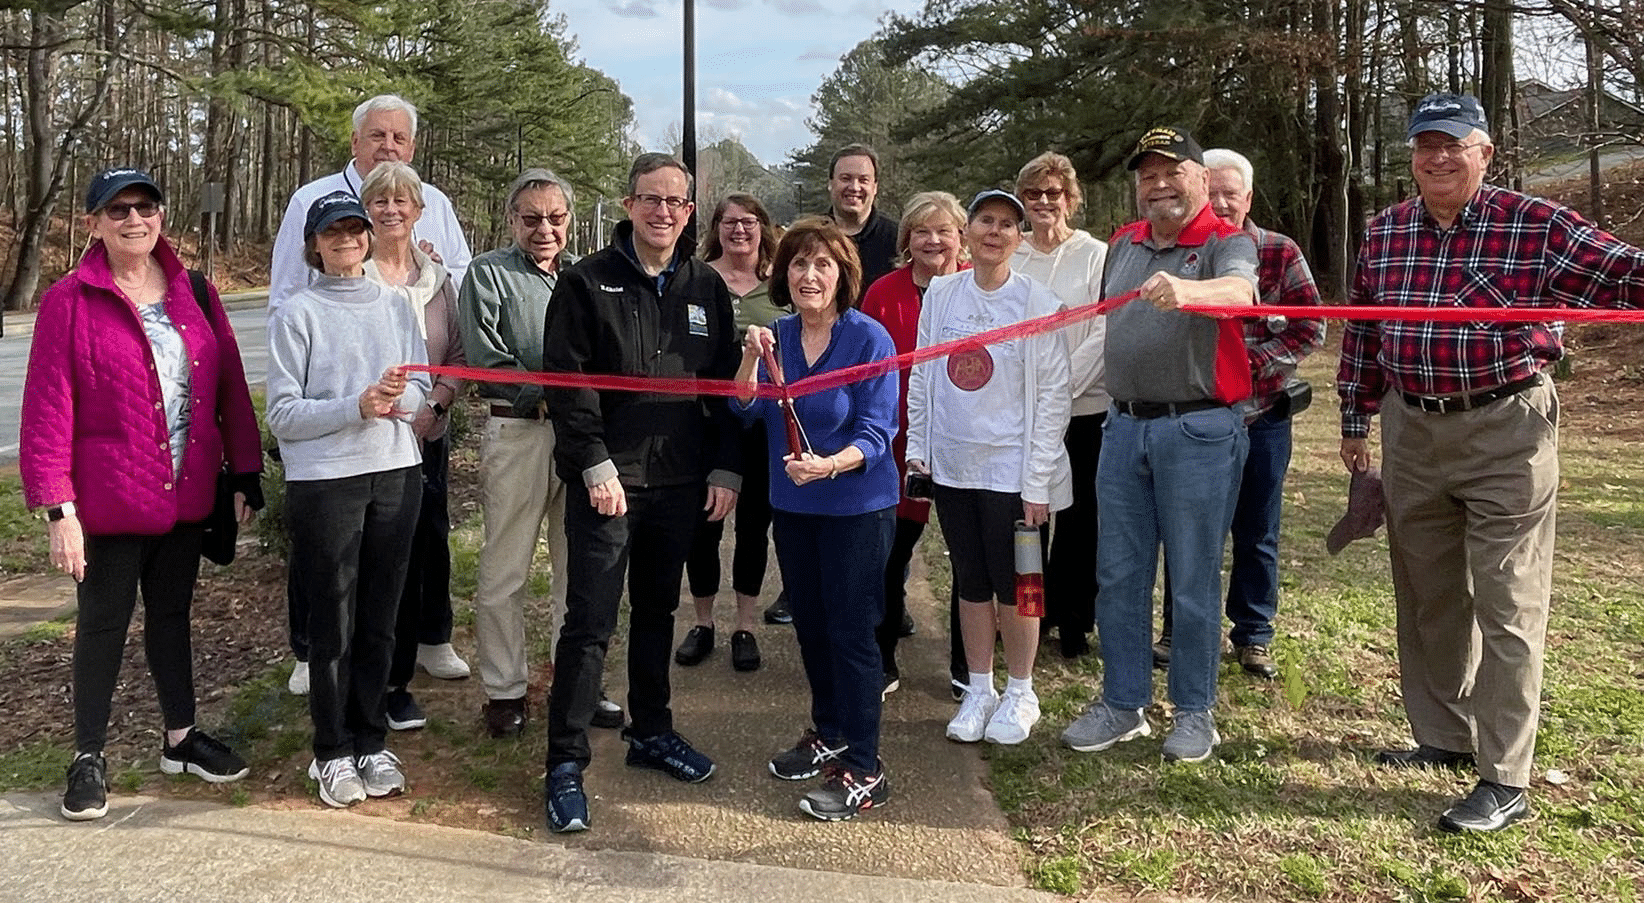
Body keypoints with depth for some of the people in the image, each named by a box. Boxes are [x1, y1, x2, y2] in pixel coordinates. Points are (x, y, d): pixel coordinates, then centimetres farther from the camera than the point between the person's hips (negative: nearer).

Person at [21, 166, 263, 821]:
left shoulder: (193, 294, 4)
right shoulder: (70, 301, -8)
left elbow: (230, 387, 6)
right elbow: (47, 411, -11)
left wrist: (244, 474, 4)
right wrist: (58, 510, -15)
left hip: (186, 496, 4)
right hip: (110, 501, -4)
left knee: (172, 613, 17)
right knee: (104, 622, 8)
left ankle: (181, 737, 31)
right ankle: (89, 759, 22)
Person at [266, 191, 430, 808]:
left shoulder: (395, 307, 11)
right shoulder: (296, 315, -1)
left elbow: (421, 390, 8)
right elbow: (283, 413, -6)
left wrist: (396, 397, -15)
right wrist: (358, 406, -19)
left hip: (396, 474, 4)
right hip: (324, 481, -3)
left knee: (380, 617, 10)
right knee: (332, 623, 3)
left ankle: (370, 741, 24)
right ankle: (333, 752, 17)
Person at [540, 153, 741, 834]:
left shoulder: (707, 288, 10)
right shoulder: (587, 282, -3)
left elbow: (724, 386, 12)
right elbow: (566, 381, -9)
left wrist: (725, 469, 5)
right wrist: (595, 464, -16)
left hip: (680, 482, 5)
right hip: (606, 480, -4)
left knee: (657, 610, 17)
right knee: (590, 621, -4)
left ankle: (651, 732, 32)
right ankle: (566, 763, 5)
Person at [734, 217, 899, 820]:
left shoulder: (869, 339, -13)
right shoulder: (778, 336, 4)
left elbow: (876, 433, -17)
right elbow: (746, 409, -2)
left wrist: (828, 465, -33)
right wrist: (751, 357, -17)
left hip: (856, 506, -6)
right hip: (792, 505, 6)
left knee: (850, 631, -3)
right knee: (810, 625, 16)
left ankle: (864, 771, 8)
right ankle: (827, 735, 35)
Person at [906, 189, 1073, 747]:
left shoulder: (1038, 302, -7)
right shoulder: (941, 294, 5)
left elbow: (1053, 396, -8)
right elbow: (921, 376, 12)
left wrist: (1037, 481, -11)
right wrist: (917, 448, 7)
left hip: (1011, 469, -4)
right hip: (951, 465, 4)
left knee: (1013, 585, 5)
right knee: (970, 582, 13)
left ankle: (1020, 693, 23)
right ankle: (979, 690, 27)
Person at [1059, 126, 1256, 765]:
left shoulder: (1228, 244, -6)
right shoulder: (1122, 245, 13)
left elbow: (1237, 291, -29)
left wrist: (1186, 290, -50)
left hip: (1199, 431, -6)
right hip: (1125, 425, 6)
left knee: (1194, 580, 3)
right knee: (1118, 574, 10)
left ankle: (1194, 711, 18)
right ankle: (1122, 704, 22)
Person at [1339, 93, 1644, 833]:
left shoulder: (1537, 226, -7)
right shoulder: (1383, 233, 7)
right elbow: (1362, 333, 12)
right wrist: (1354, 423, 14)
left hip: (1506, 432, -5)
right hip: (1411, 432, 5)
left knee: (1506, 605, -1)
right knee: (1426, 596, 14)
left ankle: (1505, 779, 7)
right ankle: (1443, 737, 31)